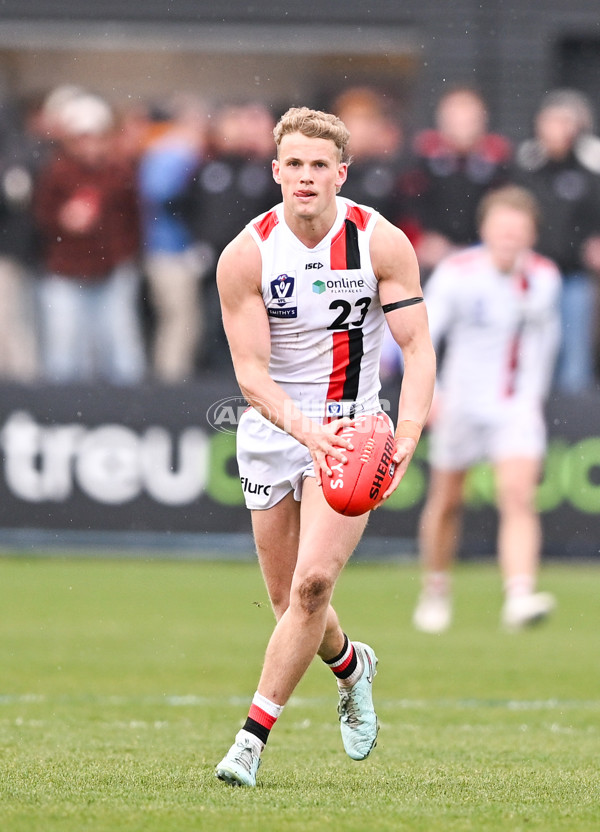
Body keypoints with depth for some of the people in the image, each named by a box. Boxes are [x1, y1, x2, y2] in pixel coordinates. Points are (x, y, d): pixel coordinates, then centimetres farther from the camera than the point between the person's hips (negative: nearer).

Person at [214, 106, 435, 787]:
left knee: (312, 582, -19)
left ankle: (253, 735, -13)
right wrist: (304, 426, -31)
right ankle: (351, 665, 41)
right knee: (289, 600, 7)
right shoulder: (245, 256, -11)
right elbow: (250, 370, -14)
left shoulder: (383, 243, -10)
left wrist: (407, 434, -24)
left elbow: (418, 347, -8)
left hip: (352, 427, -1)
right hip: (272, 429, 1)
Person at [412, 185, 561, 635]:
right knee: (446, 501, 11)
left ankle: (520, 597, -26)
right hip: (462, 406, -1)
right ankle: (436, 591, 33)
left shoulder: (544, 277, -2)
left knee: (518, 497, -17)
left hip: (518, 407, 1)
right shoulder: (457, 273, -13)